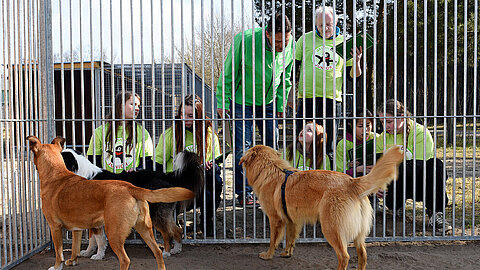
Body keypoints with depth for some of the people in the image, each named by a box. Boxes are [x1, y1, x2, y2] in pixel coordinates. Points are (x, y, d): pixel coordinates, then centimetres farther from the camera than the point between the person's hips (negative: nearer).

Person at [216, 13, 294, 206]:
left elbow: (286, 78, 6)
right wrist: (222, 102, -11)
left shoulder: (290, 45, -10)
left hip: (269, 103, 4)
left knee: (272, 145, 8)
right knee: (243, 147, -4)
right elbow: (229, 73, -14)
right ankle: (244, 192, 9)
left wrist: (280, 104, 8)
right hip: (242, 101, -4)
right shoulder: (245, 40, -25)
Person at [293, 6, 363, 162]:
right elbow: (294, 67, 13)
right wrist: (291, 92, 6)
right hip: (307, 98, 0)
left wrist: (356, 62, -11)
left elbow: (353, 76, 9)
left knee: (328, 147, 5)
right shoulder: (305, 39, 7)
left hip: (332, 99, 0)